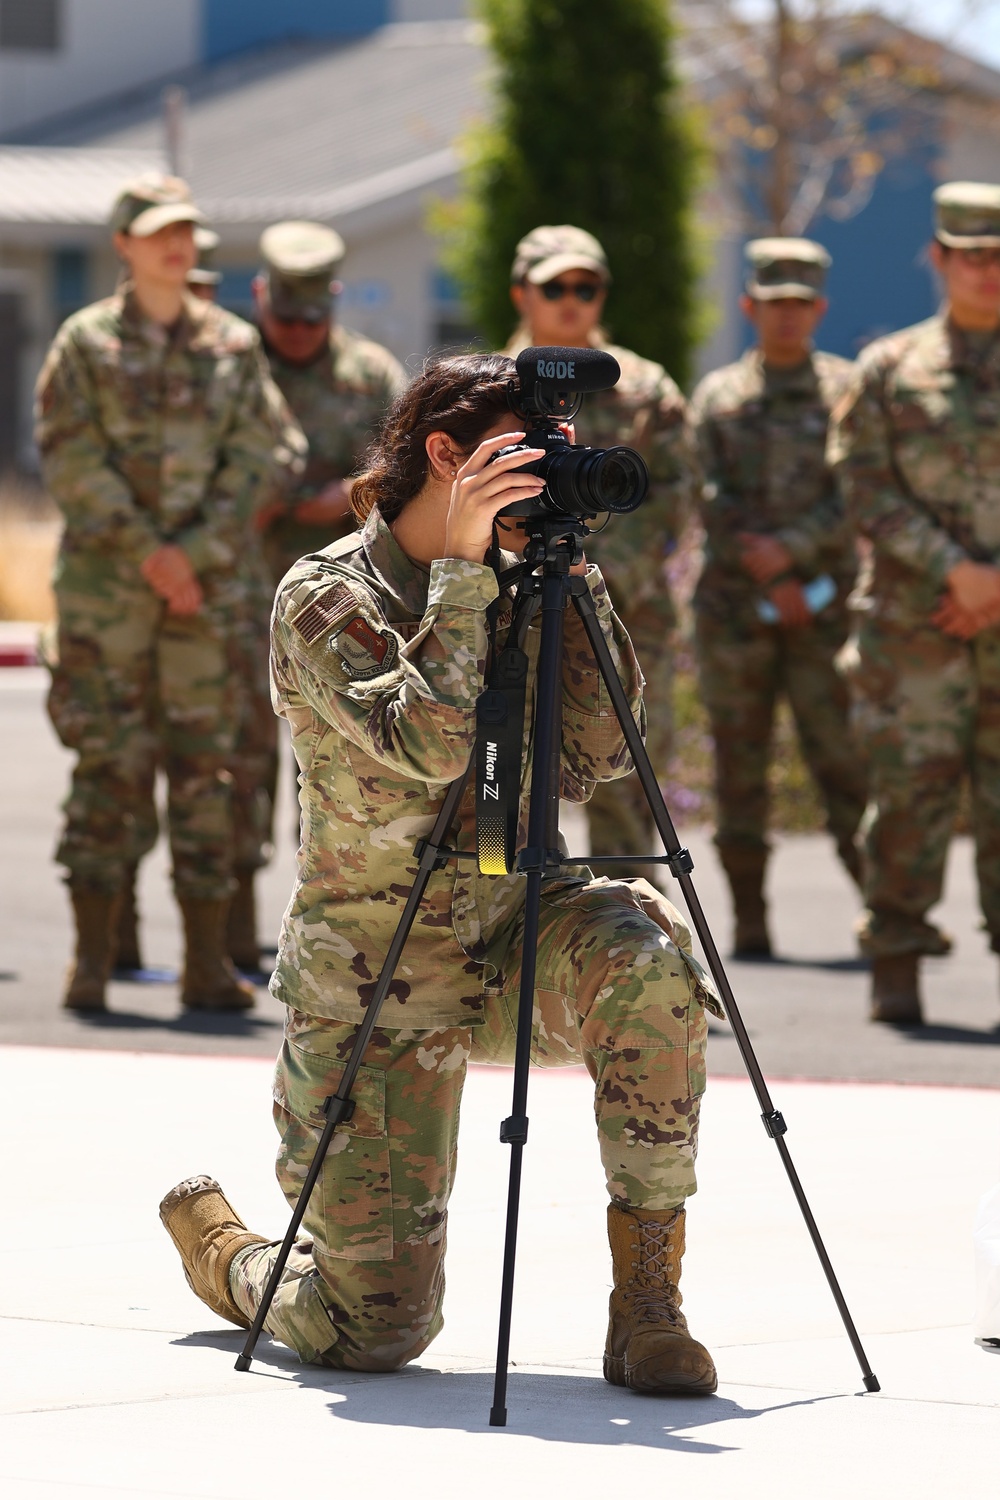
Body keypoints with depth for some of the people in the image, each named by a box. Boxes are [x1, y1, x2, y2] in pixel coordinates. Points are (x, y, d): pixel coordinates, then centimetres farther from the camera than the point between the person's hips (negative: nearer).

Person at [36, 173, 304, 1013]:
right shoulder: (86, 344, 3)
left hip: (206, 583, 2)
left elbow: (256, 458, 4)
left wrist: (193, 553, -8)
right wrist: (145, 550, -11)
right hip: (105, 586, -2)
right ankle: (93, 958, 0)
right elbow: (72, 460, -4)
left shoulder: (233, 347, 9)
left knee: (205, 762, 1)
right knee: (109, 762, -4)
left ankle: (208, 962, 4)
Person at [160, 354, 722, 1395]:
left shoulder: (509, 593, 5)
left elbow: (596, 755, -5)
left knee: (643, 953, -33)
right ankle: (218, 1246, 29)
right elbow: (424, 743, -28)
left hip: (506, 943, 4)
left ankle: (647, 1297, -21)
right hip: (372, 982, -4)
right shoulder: (324, 599, -12)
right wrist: (461, 564, -24)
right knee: (377, 1329, -7)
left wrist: (572, 571, -8)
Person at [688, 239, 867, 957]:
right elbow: (708, 500, 1)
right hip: (734, 608, 2)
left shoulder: (848, 392, 6)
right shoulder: (718, 396, 10)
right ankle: (749, 918, 5)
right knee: (741, 763, 2)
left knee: (843, 756, -8)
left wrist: (789, 548, -16)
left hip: (824, 608, -2)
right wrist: (768, 578, -10)